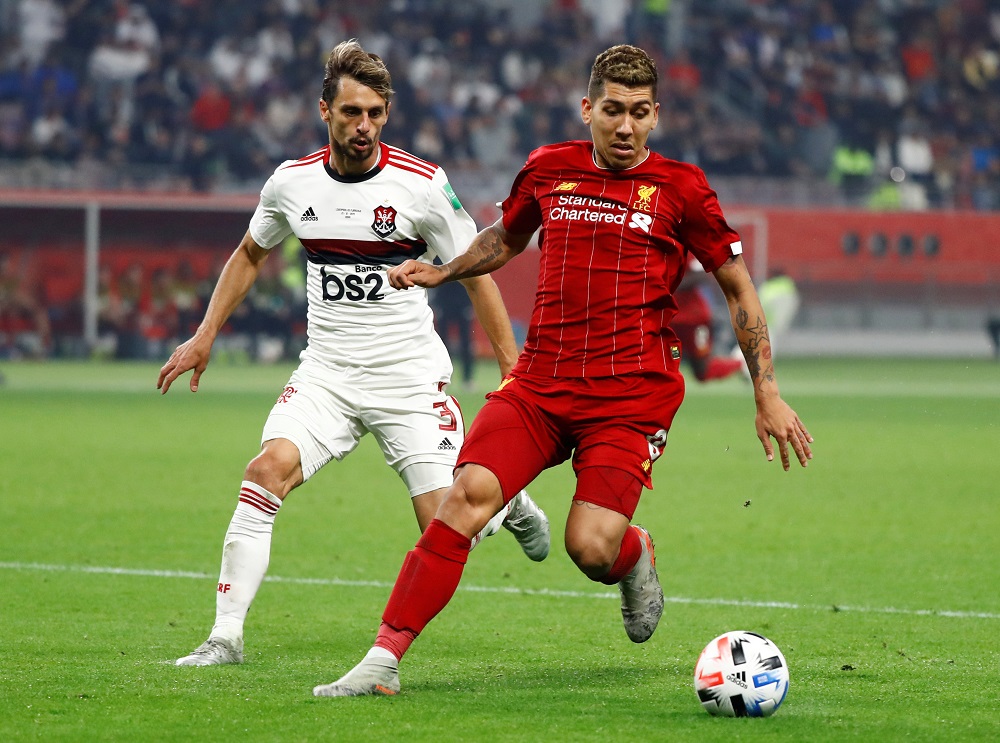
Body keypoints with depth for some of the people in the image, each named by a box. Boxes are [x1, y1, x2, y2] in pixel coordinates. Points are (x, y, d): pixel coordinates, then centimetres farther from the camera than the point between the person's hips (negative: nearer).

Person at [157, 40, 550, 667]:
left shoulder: (421, 185, -11)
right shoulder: (292, 182, 0)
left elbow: (476, 275, -2)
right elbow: (251, 254, 20)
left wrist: (513, 371, -5)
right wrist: (205, 335, 15)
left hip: (411, 377, -3)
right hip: (326, 372, 3)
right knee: (268, 470, -23)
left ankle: (507, 507, 32)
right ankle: (226, 636, -20)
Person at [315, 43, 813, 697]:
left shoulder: (679, 188, 0)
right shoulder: (548, 170, 9)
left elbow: (738, 287, 8)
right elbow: (506, 239, 31)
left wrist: (768, 395, 4)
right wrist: (440, 273, 14)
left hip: (633, 393, -3)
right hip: (541, 379, 3)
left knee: (591, 548, -18)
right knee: (469, 493, -20)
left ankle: (637, 555, 22)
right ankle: (384, 660, -19)